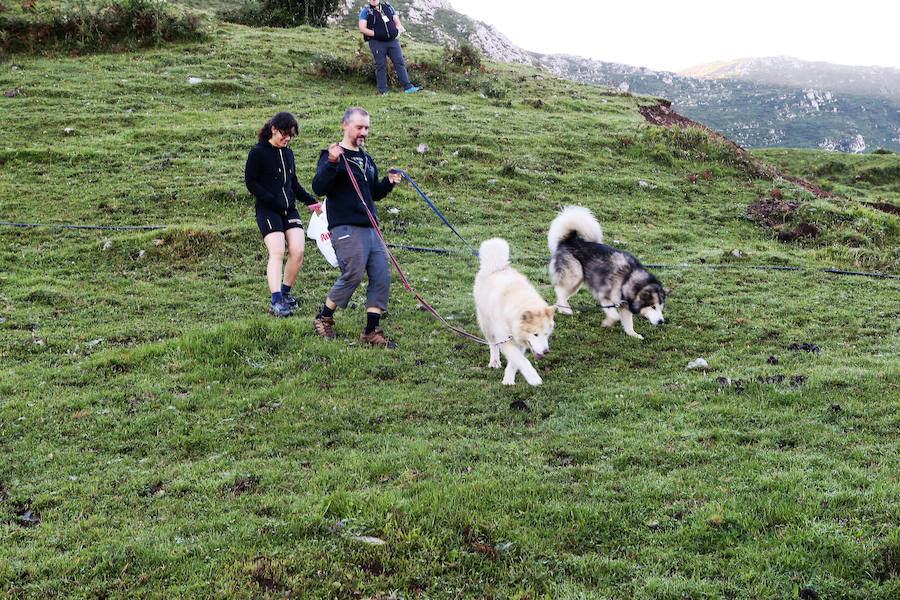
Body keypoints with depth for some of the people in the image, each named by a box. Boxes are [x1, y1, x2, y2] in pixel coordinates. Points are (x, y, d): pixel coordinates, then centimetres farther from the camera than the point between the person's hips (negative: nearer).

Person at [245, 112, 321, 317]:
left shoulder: (288, 153, 16)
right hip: (268, 211, -6)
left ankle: (285, 292, 12)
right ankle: (276, 301, -19)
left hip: (289, 209, 6)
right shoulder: (258, 152, -3)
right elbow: (250, 182, -7)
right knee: (277, 252, -18)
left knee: (298, 251, -7)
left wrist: (311, 200, 11)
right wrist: (272, 201, -15)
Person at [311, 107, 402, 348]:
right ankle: (324, 318, 12)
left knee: (382, 276, -1)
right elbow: (319, 188, -16)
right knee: (353, 275, -11)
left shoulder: (367, 159, 21)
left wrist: (388, 183, 10)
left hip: (370, 228, 8)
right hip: (346, 228, -7)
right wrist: (331, 162, -28)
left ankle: (372, 330, 6)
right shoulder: (333, 155, -2)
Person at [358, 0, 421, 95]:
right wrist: (376, 34, -14)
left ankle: (408, 87, -4)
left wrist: (397, 31, -1)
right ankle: (383, 92, 2)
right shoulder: (366, 11, 3)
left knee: (400, 63, -3)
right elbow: (362, 29, -6)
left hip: (392, 41, 4)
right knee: (381, 66, -3)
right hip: (377, 42, -4)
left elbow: (397, 22, 19)